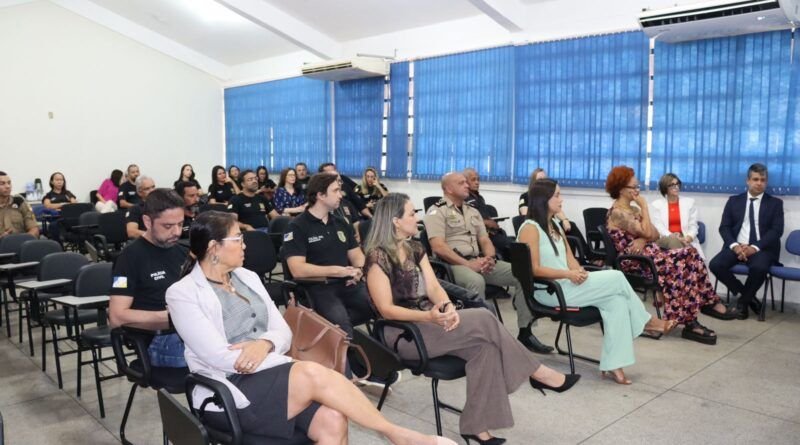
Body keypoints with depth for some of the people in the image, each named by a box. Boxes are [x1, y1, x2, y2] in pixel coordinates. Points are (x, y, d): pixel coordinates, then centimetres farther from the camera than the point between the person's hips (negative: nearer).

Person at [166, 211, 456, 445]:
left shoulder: (247, 277, 14)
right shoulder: (183, 294, -5)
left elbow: (283, 331, 11)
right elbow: (218, 357, -15)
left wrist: (265, 343, -14)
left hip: (274, 375, 6)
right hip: (232, 392, -6)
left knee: (332, 421, -24)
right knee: (314, 373, -30)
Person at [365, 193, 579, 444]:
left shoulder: (415, 249, 11)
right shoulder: (378, 257, -13)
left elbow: (434, 287, 3)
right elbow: (386, 310, -18)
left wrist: (448, 308, -19)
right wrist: (428, 316, -32)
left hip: (429, 321, 7)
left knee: (484, 344, -21)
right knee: (482, 321, -22)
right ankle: (537, 373, -6)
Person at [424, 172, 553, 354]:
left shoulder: (473, 212, 22)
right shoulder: (437, 211, -1)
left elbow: (485, 240, 18)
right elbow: (438, 246, -14)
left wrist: (489, 258, -6)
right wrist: (467, 264, -20)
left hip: (479, 261, 7)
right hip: (453, 264, -7)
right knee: (476, 281, -40)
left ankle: (525, 332, -4)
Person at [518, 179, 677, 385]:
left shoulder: (555, 225, 17)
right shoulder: (530, 228, -11)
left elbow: (569, 257, 14)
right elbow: (534, 270, -17)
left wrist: (578, 271, -9)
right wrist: (569, 274, -21)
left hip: (567, 284, 8)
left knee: (616, 300, -16)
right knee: (616, 278, -14)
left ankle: (612, 365, -18)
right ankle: (646, 322, 11)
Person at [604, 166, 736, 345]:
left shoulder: (633, 209, 17)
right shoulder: (617, 213, -11)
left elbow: (655, 235, 10)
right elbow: (647, 232, -19)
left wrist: (642, 240, -13)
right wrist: (644, 206, -8)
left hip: (647, 255, 8)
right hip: (636, 262, -8)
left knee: (689, 254, -13)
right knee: (683, 263, -23)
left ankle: (707, 303, -10)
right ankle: (709, 303, -14)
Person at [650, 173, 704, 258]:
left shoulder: (689, 202, 15)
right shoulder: (657, 204, 11)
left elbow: (693, 226, 8)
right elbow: (658, 226, 0)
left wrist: (688, 238, -14)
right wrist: (671, 236, -20)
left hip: (686, 241, 1)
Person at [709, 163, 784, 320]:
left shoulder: (775, 203, 9)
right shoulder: (734, 201, 13)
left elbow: (777, 230, -3)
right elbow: (724, 227, 5)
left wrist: (755, 247, -18)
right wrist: (735, 245, -15)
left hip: (762, 249, -2)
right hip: (737, 246, 2)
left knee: (759, 267, -35)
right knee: (716, 264, -26)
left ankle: (743, 300, -7)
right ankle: (748, 296, -5)